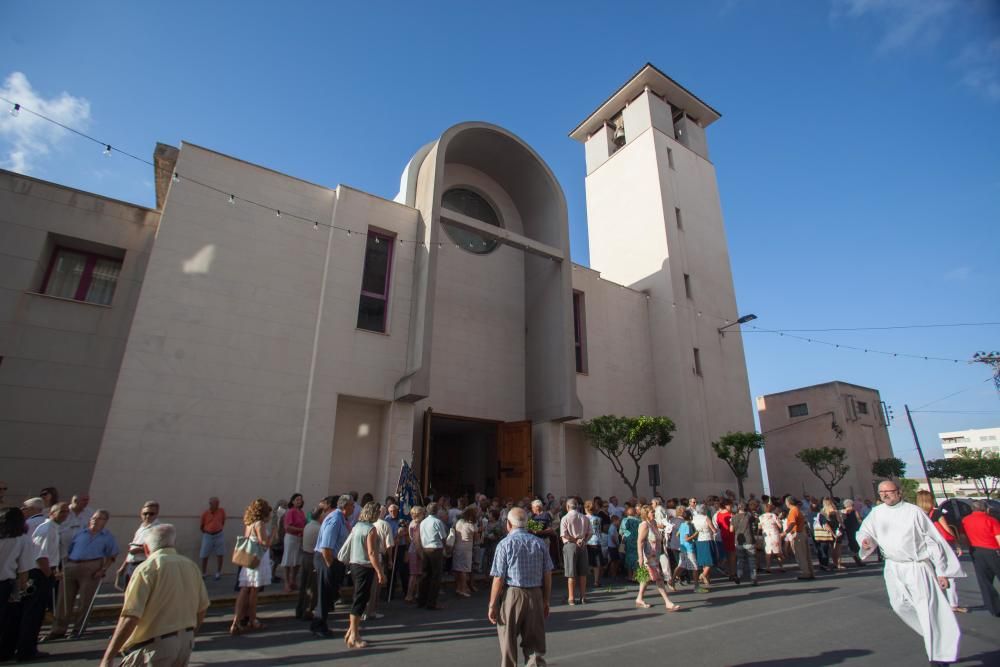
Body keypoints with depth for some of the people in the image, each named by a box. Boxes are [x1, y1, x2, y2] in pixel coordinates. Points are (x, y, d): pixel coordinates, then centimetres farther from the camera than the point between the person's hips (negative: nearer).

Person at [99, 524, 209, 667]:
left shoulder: (147, 568, -12)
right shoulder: (191, 566, 6)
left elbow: (131, 617, -21)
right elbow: (202, 608, 12)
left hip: (156, 646, -6)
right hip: (186, 642, 6)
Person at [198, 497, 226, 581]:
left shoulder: (222, 511, -4)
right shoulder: (205, 513, -8)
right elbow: (202, 526, 6)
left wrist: (220, 529, 7)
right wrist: (205, 533, 8)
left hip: (219, 535, 1)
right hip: (208, 536, 0)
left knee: (220, 554, 4)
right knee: (204, 556, 8)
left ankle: (218, 573, 16)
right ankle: (203, 573, 25)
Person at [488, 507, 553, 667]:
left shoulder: (505, 544, -7)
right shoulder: (540, 543, 3)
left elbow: (498, 578, -9)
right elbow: (547, 575, 7)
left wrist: (492, 605, -1)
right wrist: (546, 601, 17)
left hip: (512, 595, -3)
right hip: (536, 595, 3)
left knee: (508, 643, 13)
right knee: (535, 644, 13)